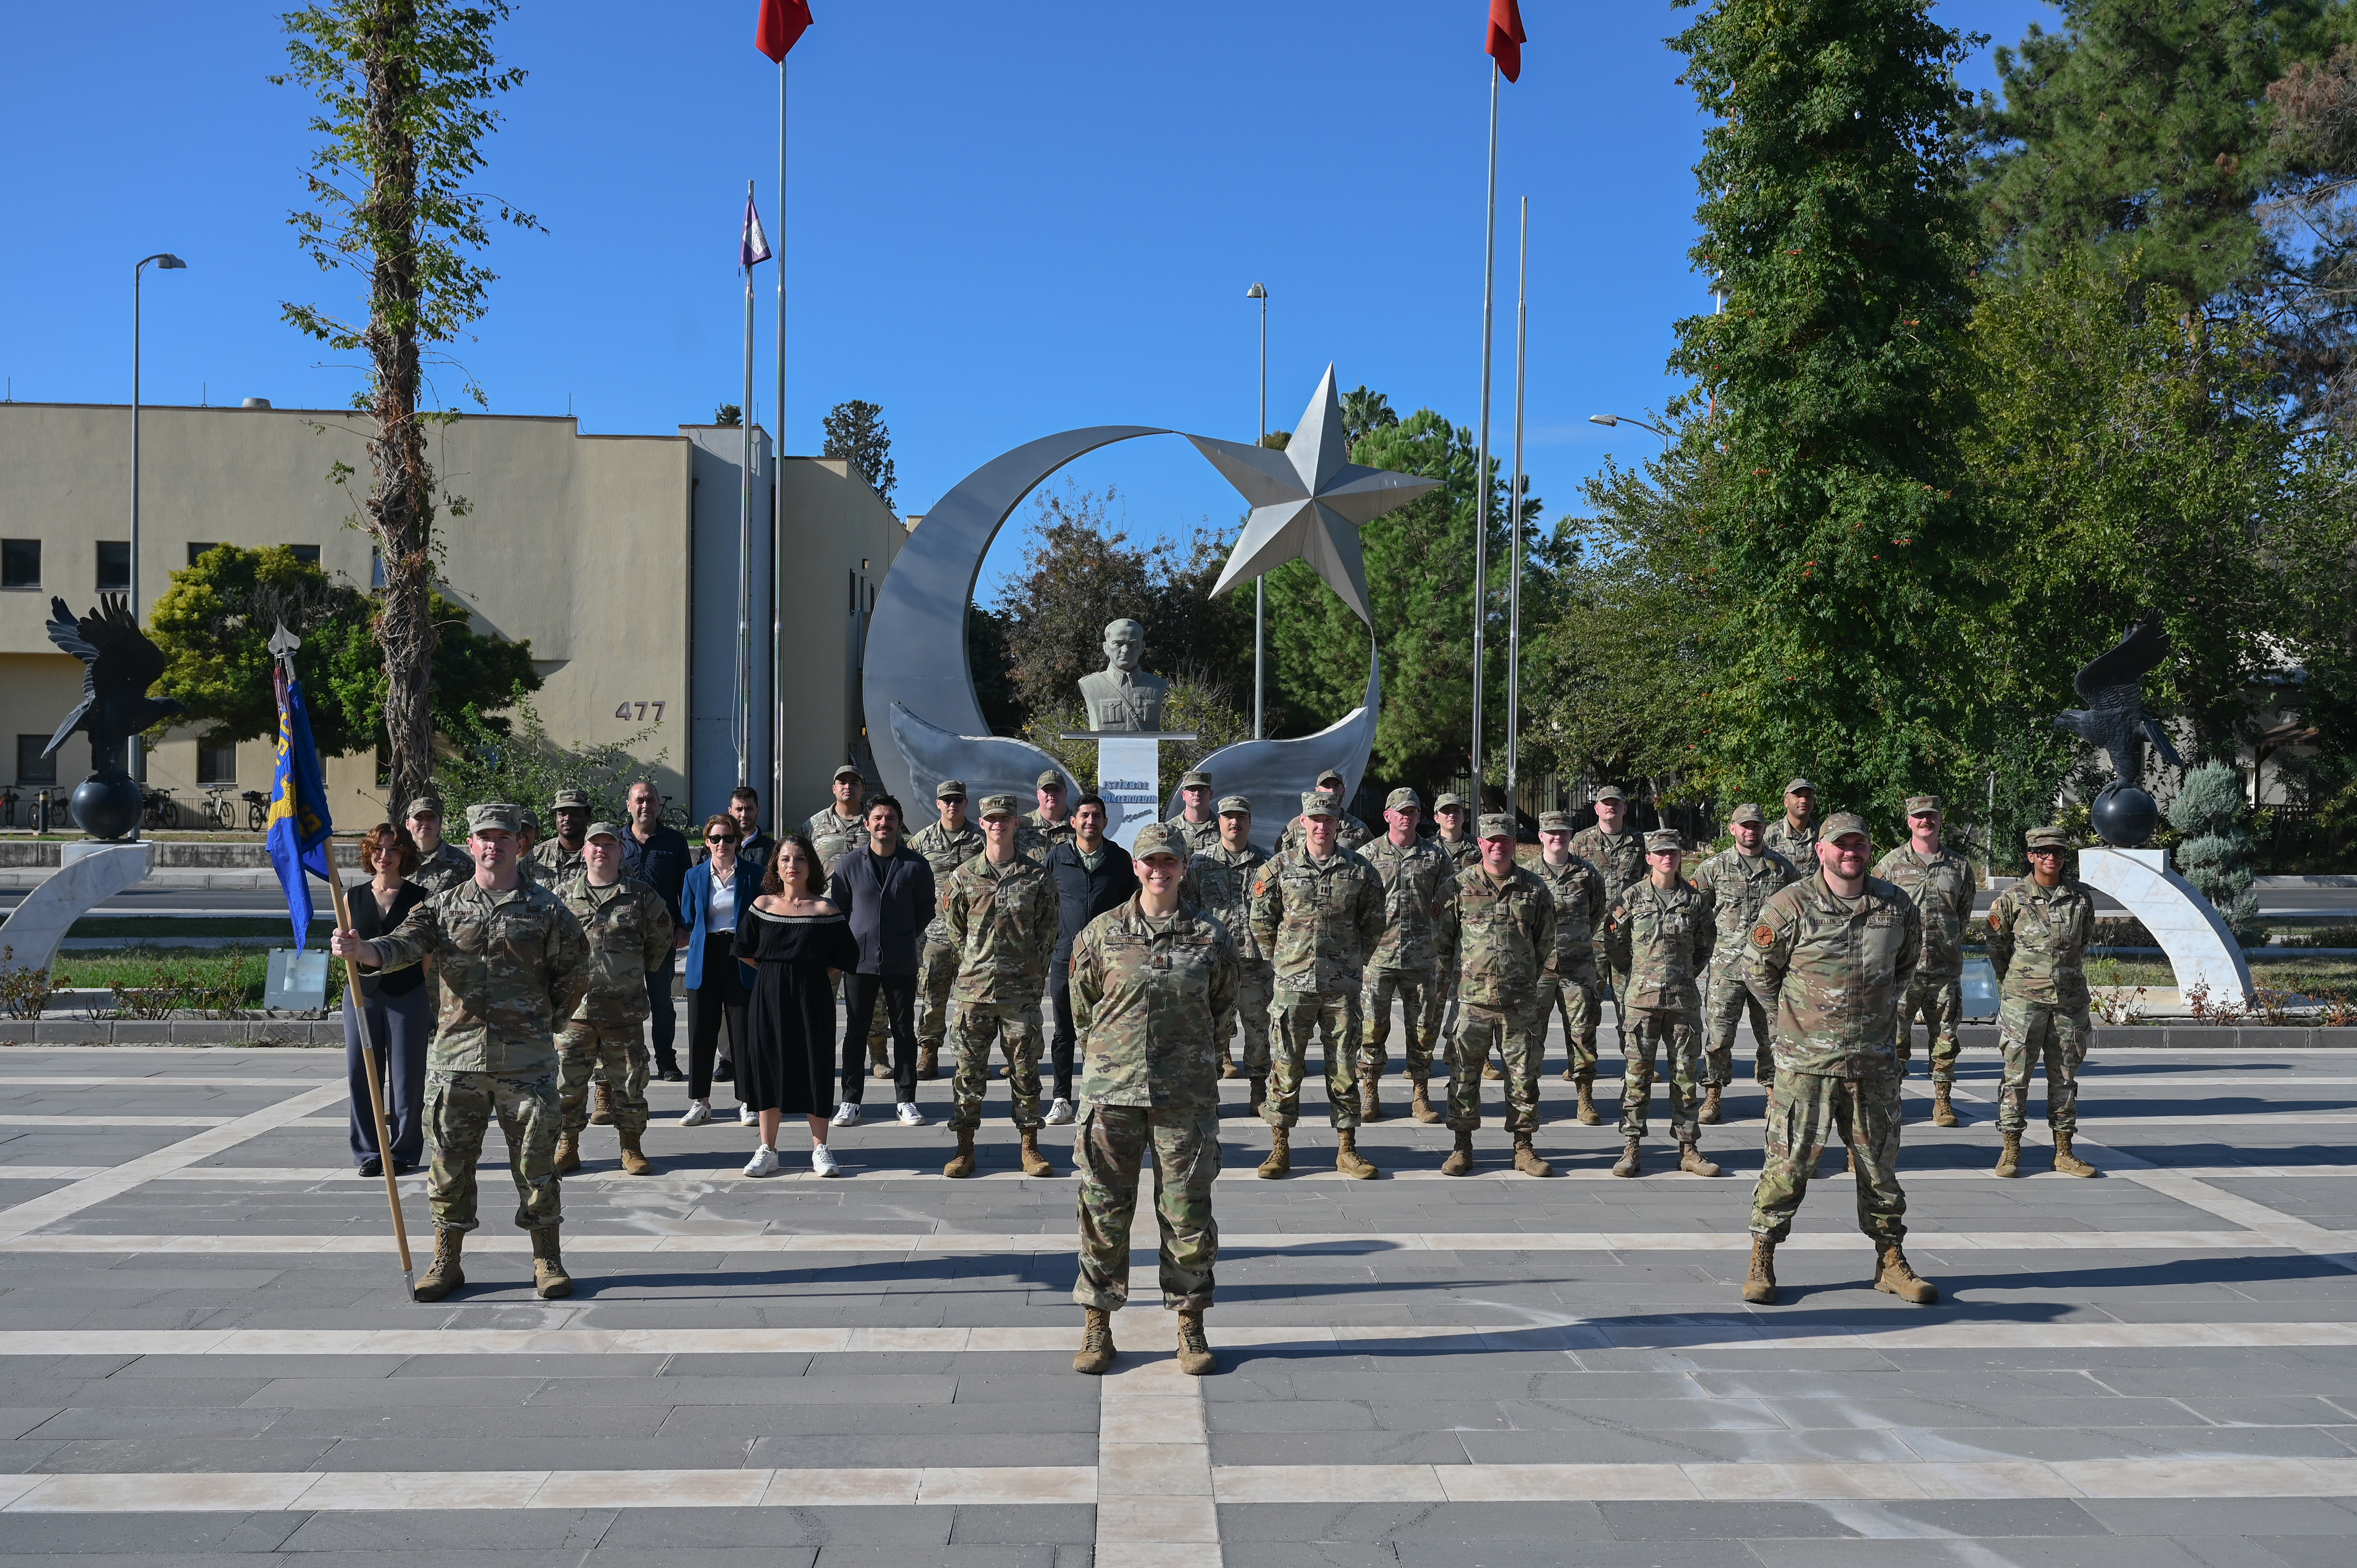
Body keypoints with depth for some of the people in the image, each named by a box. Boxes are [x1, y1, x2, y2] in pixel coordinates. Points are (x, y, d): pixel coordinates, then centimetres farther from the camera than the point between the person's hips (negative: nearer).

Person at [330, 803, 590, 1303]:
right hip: (456, 1057, 2)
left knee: (535, 1162, 3)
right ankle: (447, 1261, 18)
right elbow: (403, 946, -8)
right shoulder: (444, 907, 8)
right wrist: (360, 950, -27)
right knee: (451, 1162, 6)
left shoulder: (546, 910, 3)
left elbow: (575, 977, 10)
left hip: (526, 1060, -2)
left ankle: (548, 1261, 13)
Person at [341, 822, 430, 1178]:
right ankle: (368, 1152, 15)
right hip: (362, 993, 3)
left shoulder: (419, 899, 1)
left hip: (407, 995, -3)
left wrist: (432, 999, -6)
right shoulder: (354, 897, 9)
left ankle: (404, 1152, 12)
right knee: (361, 1075, 3)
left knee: (406, 1078, 1)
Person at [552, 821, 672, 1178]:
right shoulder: (564, 896, 7)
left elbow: (661, 937, 17)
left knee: (629, 1080, 4)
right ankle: (568, 1148, 14)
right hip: (575, 1006, 1)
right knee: (567, 1080, 2)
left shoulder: (641, 897, 5)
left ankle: (631, 1149, 15)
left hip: (625, 1009, 0)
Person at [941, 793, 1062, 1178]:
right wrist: (976, 966, 9)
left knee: (1025, 1069, 4)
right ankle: (965, 1148, 11)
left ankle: (1030, 1147, 12)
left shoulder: (1037, 877, 3)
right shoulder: (964, 877, 5)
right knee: (969, 1069, 4)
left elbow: (1048, 932, 8)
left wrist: (1032, 974, 5)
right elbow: (955, 929, 12)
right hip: (972, 989, 1)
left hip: (1022, 990, -1)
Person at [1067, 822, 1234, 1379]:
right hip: (1112, 1093, 0)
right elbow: (1082, 1006, 12)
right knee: (1104, 1210, 4)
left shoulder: (1211, 937, 2)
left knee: (1188, 1212, 4)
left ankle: (1191, 1327, 17)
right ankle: (1098, 1327, 16)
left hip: (1186, 1097, 0)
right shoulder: (1101, 934, 2)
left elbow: (1222, 1011, 12)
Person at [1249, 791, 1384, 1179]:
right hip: (1293, 984, -1)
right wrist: (1283, 958, 10)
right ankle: (1280, 1147, 11)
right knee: (1287, 1065, 2)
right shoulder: (1281, 868, 1)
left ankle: (1347, 1148, 12)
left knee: (1344, 1067, 5)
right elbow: (1261, 921, 9)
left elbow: (1373, 925, 13)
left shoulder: (1359, 871, 3)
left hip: (1343, 986, 1)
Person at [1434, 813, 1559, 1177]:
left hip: (1521, 1001, 1)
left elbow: (1547, 946, 12)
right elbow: (1442, 940, 8)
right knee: (1465, 1075, 2)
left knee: (1524, 1075, 5)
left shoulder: (1534, 888, 8)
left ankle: (1523, 1147, 16)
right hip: (1472, 998, -1)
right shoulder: (1459, 886, 4)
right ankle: (1463, 1148, 13)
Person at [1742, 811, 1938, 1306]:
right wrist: (1794, 1018, 5)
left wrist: (1880, 1007, 14)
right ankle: (1761, 1263, 9)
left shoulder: (1896, 906, 3)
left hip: (1874, 1061, 4)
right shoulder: (1791, 905, -9)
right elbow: (1757, 968, 1)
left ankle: (1891, 1263, 24)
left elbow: (1907, 964, 21)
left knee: (1879, 1162, 12)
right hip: (1806, 1060, -4)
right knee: (1788, 1162, -2)